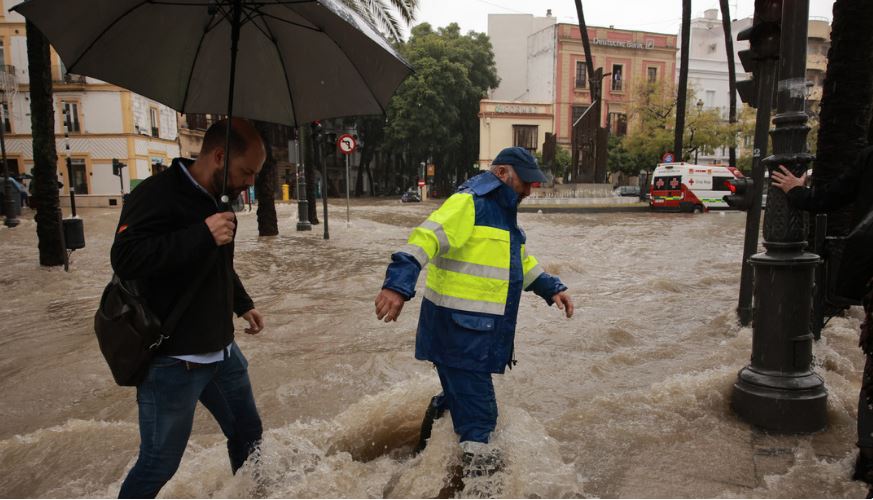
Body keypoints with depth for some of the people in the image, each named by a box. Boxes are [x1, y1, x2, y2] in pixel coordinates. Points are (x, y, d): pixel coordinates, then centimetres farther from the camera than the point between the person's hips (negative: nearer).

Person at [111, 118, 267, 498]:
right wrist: (203, 235, -33)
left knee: (247, 433, 20)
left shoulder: (217, 200, 9)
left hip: (221, 349, 8)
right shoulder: (158, 194, -18)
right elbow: (126, 259, -28)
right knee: (160, 463, 3)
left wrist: (243, 304, 19)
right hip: (172, 359, -8)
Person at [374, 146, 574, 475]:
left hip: (482, 327, 10)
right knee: (476, 407, 1)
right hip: (458, 326, -10)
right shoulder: (468, 203, -15)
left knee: (460, 396, 22)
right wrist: (399, 284, -42)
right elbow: (429, 237, -29)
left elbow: (521, 261, 30)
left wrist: (550, 288, 20)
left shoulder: (503, 213, 19)